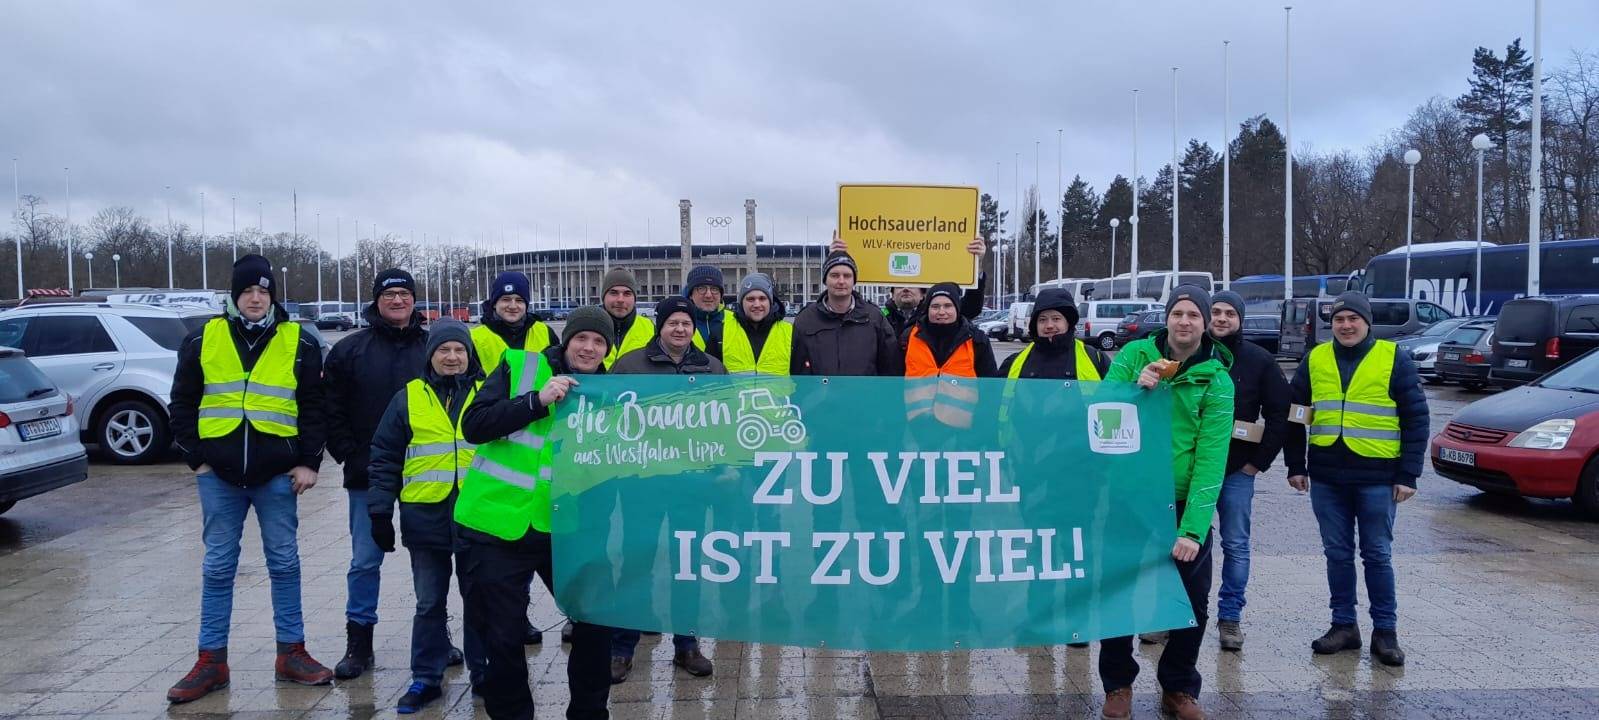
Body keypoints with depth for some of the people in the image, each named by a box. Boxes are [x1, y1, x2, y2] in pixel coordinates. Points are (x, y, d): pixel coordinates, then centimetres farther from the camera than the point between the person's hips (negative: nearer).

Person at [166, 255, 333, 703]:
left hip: (277, 473, -1)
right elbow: (182, 404, 10)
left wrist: (309, 462, -2)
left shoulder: (299, 343, 1)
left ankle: (291, 653, 17)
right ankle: (211, 662, 16)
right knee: (218, 567, 7)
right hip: (219, 473, 1)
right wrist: (195, 457, 4)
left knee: (284, 563, 7)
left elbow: (314, 407, 4)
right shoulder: (203, 341, 4)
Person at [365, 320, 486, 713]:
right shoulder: (408, 397, 5)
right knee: (429, 602, 9)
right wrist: (380, 510, -3)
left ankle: (485, 673, 20)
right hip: (425, 517, 0)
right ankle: (426, 678, 20)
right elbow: (385, 458, 4)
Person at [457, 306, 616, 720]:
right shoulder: (519, 367, -3)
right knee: (501, 635, 6)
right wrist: (537, 400, -21)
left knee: (595, 621, 7)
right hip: (495, 527, -2)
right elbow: (473, 426, -13)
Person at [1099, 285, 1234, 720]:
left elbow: (1210, 462, -14)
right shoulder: (1134, 356, -2)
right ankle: (1118, 684, 27)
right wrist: (1136, 389, -22)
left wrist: (1193, 529, -23)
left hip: (1184, 503, 0)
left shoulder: (1217, 382, -7)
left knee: (1194, 602, 5)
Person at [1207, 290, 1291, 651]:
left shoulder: (1260, 361, 1)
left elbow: (1279, 415, 3)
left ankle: (1230, 615, 15)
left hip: (1237, 471, 0)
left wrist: (1259, 461, -2)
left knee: (1236, 545, 5)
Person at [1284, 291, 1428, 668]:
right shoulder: (1315, 360, 8)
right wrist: (1296, 465, 8)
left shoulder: (1394, 360, -1)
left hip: (1377, 477, -3)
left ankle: (1385, 631, 14)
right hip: (1326, 477, 3)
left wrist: (1408, 475, -6)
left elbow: (1416, 419, -1)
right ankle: (1344, 625, 19)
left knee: (1377, 555, 4)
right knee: (1338, 554, 9)